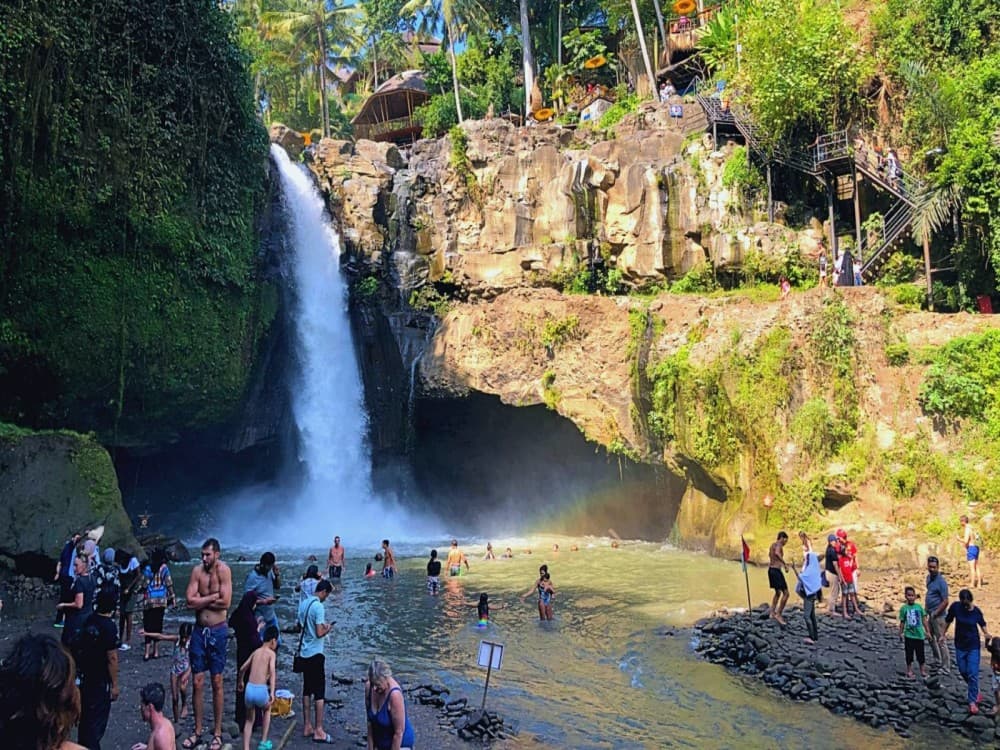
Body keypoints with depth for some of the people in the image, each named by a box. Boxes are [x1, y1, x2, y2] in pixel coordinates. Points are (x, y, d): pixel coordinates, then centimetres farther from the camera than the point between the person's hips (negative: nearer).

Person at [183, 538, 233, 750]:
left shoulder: (223, 570, -12)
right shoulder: (197, 570, -2)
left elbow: (225, 602, -20)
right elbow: (190, 601, -9)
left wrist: (201, 600, -11)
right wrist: (213, 597, -14)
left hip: (217, 631, -3)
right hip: (199, 630, 3)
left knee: (217, 683, 6)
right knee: (197, 683, 8)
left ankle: (217, 733, 15)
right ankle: (197, 731, 21)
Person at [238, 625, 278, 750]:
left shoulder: (256, 652, 16)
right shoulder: (271, 653, 1)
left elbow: (242, 669, 24)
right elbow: (272, 671, -15)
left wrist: (240, 682, 43)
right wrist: (272, 692, -22)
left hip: (249, 689, 4)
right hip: (261, 690, -4)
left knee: (249, 719, 24)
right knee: (267, 710, 28)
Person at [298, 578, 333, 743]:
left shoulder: (303, 604, 8)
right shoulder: (318, 606, -18)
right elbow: (319, 633, -22)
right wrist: (328, 628, -3)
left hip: (304, 652, 8)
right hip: (316, 654, -8)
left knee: (307, 689, 14)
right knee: (319, 692, -2)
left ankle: (307, 726, 20)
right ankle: (318, 731, -1)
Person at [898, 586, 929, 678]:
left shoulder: (919, 607, -2)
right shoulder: (904, 608, -4)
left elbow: (924, 619, 2)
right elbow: (902, 622, 2)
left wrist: (927, 631, 0)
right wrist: (900, 633, 3)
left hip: (919, 634, 0)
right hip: (908, 635, 0)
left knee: (920, 653, 8)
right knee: (909, 653, 7)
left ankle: (922, 670, 22)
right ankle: (909, 670, 19)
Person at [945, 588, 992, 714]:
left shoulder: (977, 611, -14)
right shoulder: (955, 607, -14)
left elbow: (982, 623, 6)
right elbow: (948, 621, 1)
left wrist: (986, 633, -11)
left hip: (973, 646, -2)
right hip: (960, 646, 2)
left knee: (973, 674, -6)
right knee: (963, 671, 13)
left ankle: (972, 701, 0)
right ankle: (976, 691, 38)